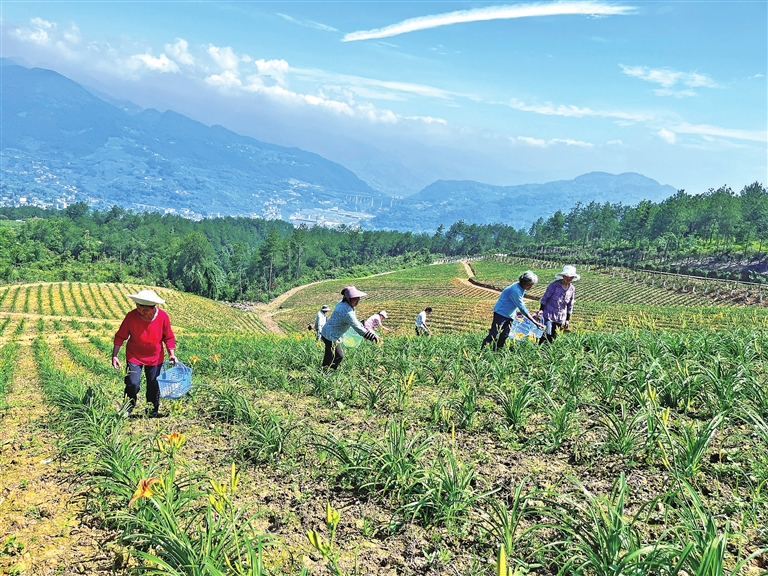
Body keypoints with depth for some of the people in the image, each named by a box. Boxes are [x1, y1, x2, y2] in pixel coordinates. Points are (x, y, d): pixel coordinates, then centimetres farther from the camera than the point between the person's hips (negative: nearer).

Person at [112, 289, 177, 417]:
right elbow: (120, 336, -8)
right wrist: (114, 355, -12)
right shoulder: (131, 316, -19)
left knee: (154, 385, 10)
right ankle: (128, 409, 18)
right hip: (134, 357, -1)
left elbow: (169, 337, -2)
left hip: (155, 358, 1)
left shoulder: (163, 317, -16)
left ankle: (154, 411, 31)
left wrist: (171, 354, -10)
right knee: (132, 384, -8)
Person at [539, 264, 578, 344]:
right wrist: (541, 310, -10)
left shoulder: (572, 289, 2)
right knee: (546, 336, -13)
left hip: (560, 318, 5)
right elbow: (544, 298, -5)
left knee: (553, 337, 7)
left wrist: (567, 320, 11)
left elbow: (570, 306, 11)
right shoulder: (554, 285, -12)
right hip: (548, 314, -4)